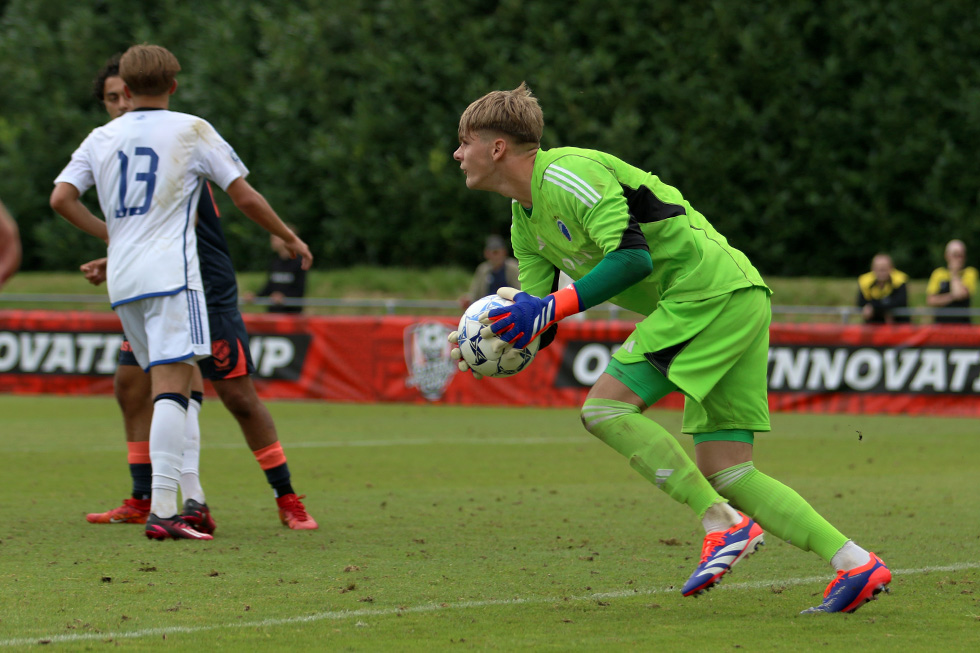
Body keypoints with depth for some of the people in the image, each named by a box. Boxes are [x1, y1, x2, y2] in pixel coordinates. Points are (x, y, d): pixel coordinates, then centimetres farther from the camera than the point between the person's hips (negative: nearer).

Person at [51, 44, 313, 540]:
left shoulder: (102, 138, 12)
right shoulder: (191, 130, 3)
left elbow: (61, 198, 3)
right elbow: (245, 197, 3)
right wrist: (290, 239, 17)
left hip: (121, 277, 5)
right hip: (169, 271, -5)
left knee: (171, 383, 15)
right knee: (173, 387, -12)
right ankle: (163, 509, -23)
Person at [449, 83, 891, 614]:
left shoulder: (565, 174, -12)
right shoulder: (526, 221, 19)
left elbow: (633, 256, -21)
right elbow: (538, 326, 17)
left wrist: (549, 308, -22)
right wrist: (487, 344, -4)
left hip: (708, 288, -10)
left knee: (605, 407, -13)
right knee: (724, 474, 4)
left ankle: (725, 525, -16)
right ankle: (855, 564, -2)